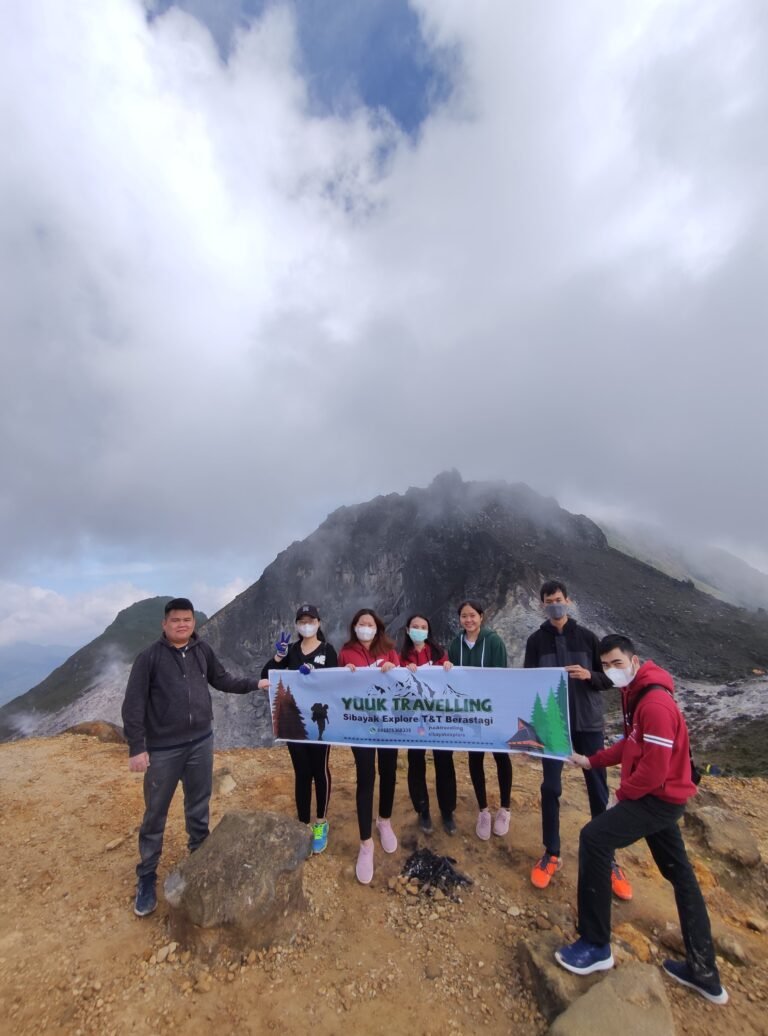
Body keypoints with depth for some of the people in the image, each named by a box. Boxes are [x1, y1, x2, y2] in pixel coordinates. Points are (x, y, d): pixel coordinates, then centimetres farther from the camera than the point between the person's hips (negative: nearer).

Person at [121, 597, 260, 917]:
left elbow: (222, 680, 10)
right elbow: (133, 704, -12)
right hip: (162, 749, -3)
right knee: (155, 816, 12)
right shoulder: (150, 657, -14)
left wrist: (256, 684, 2)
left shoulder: (203, 650, -2)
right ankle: (146, 878, 33)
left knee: (199, 810, 20)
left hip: (201, 743, 4)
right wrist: (136, 748, -14)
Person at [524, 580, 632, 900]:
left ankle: (607, 860, 27)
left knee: (598, 790, 9)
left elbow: (608, 680, 1)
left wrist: (589, 675, -19)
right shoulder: (536, 640, -1)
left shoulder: (587, 637, -2)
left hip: (588, 723, 0)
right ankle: (551, 854, 24)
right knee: (551, 788, 6)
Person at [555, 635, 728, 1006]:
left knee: (593, 837, -15)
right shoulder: (635, 694, 6)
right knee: (680, 874, 18)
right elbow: (632, 744, 16)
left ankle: (596, 946, -1)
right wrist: (591, 761, 11)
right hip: (659, 796, 11)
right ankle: (704, 973, 33)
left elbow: (656, 767, -26)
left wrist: (623, 793, -11)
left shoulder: (655, 703, -26)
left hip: (659, 797, -10)